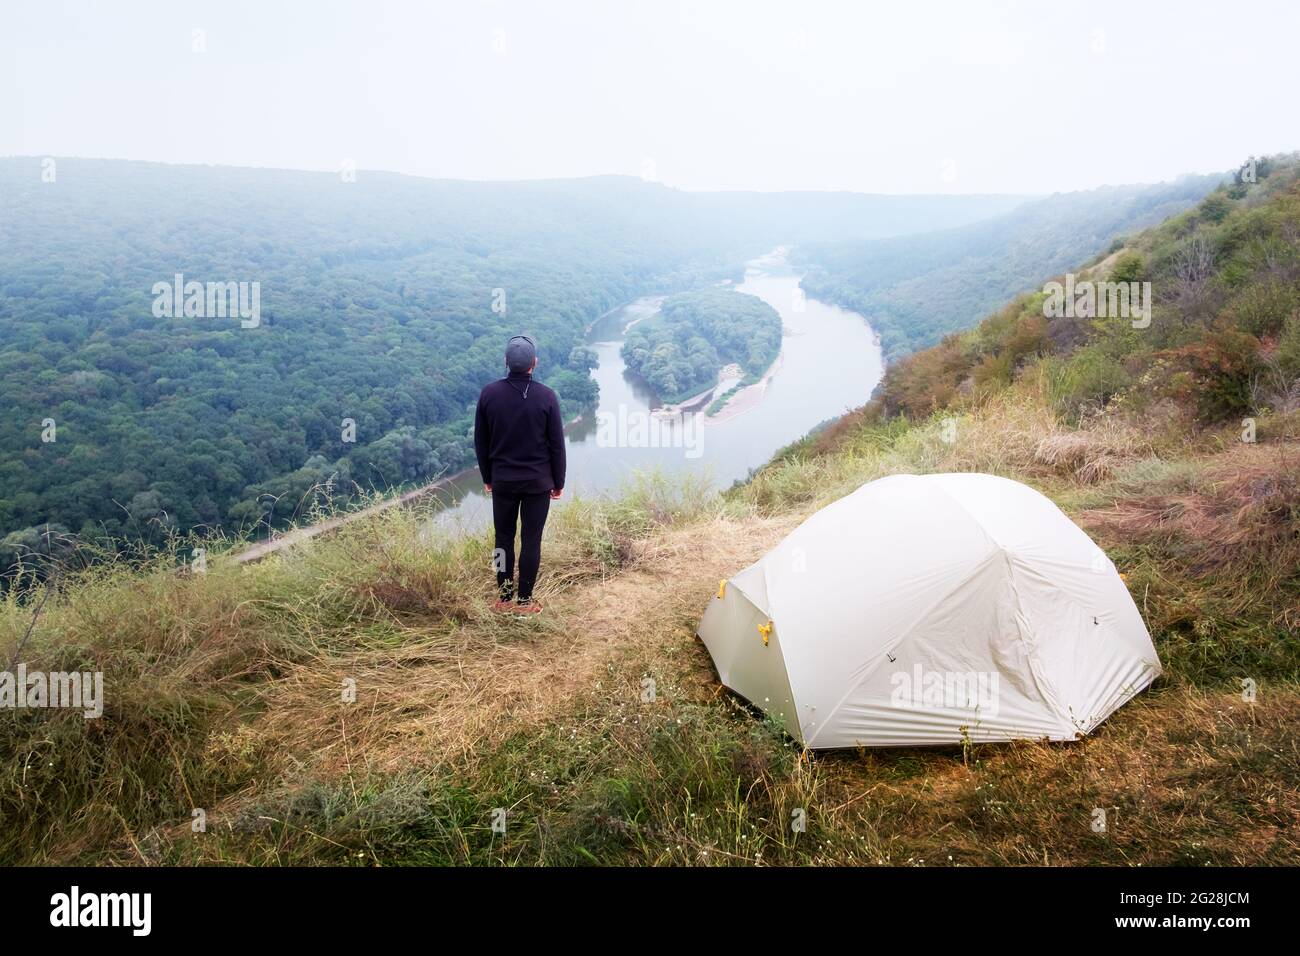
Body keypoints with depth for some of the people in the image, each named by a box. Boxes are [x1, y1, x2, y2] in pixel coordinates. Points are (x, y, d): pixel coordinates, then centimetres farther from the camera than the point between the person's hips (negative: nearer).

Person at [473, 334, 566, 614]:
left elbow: (481, 441, 3)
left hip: (502, 481, 2)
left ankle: (504, 598, 17)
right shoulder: (546, 396, -11)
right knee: (531, 540, 5)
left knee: (504, 538, 12)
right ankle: (524, 601, 10)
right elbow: (556, 444, -6)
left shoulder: (489, 393, -4)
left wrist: (487, 477, 14)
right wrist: (558, 482, 6)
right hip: (538, 482, -2)